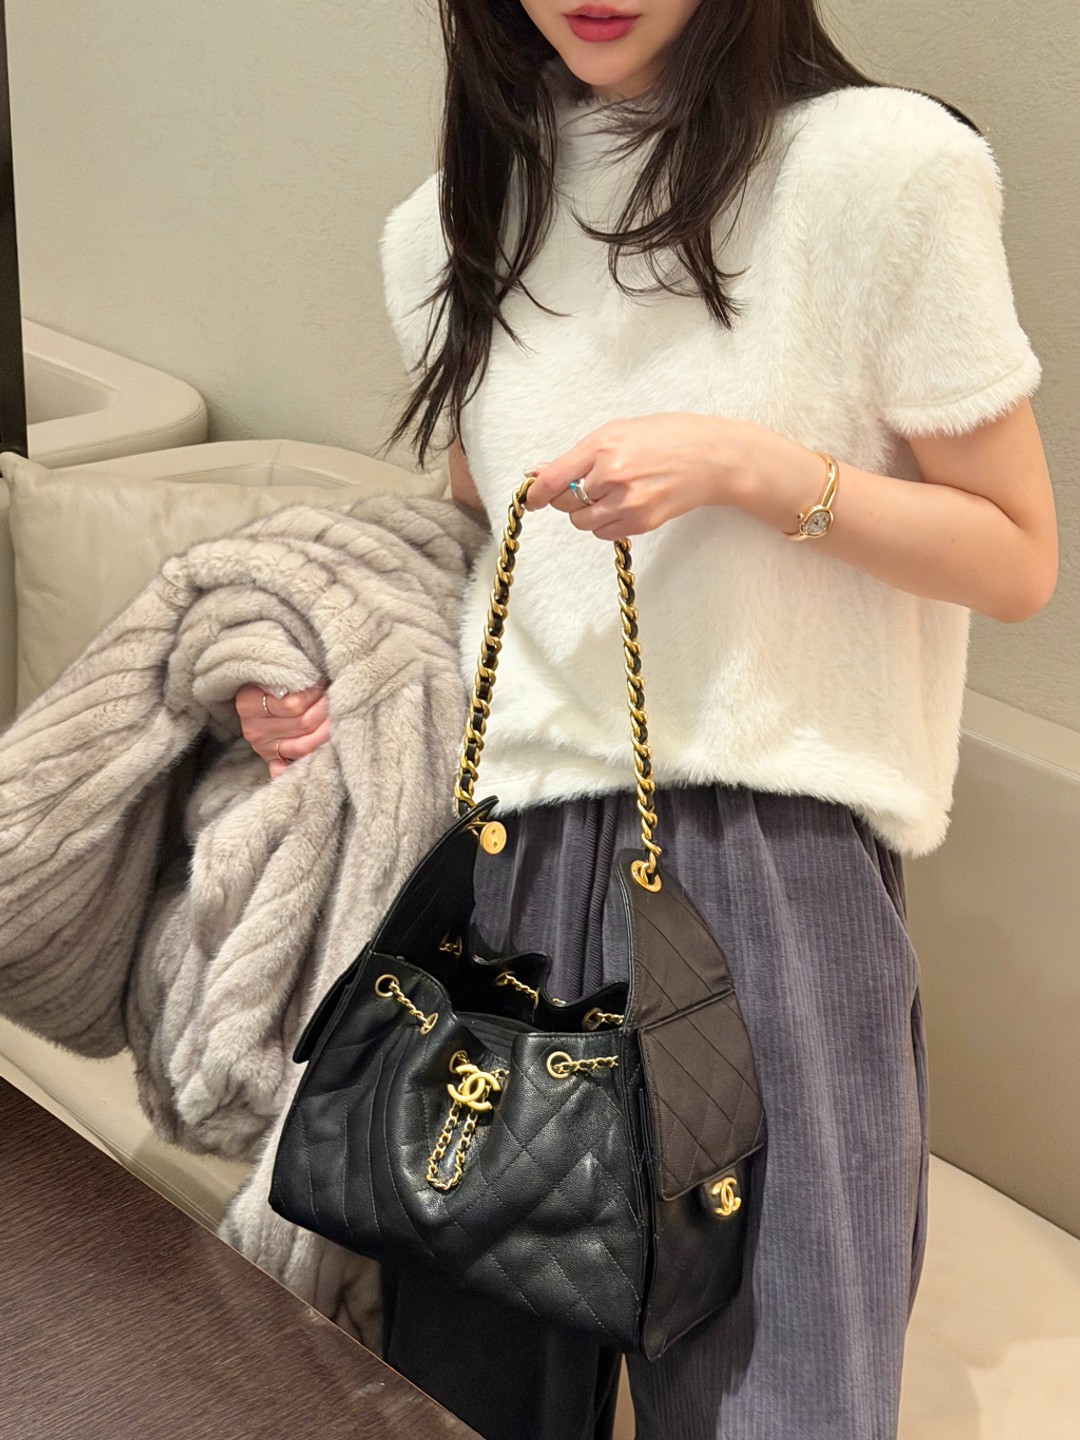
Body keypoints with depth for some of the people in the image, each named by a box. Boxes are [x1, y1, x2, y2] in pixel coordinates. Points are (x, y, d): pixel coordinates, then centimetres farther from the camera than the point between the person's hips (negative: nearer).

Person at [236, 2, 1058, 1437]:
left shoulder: (884, 166, -6)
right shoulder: (449, 229, 10)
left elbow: (1017, 559, -3)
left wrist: (752, 467, -16)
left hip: (770, 864, -4)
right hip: (509, 852, 4)